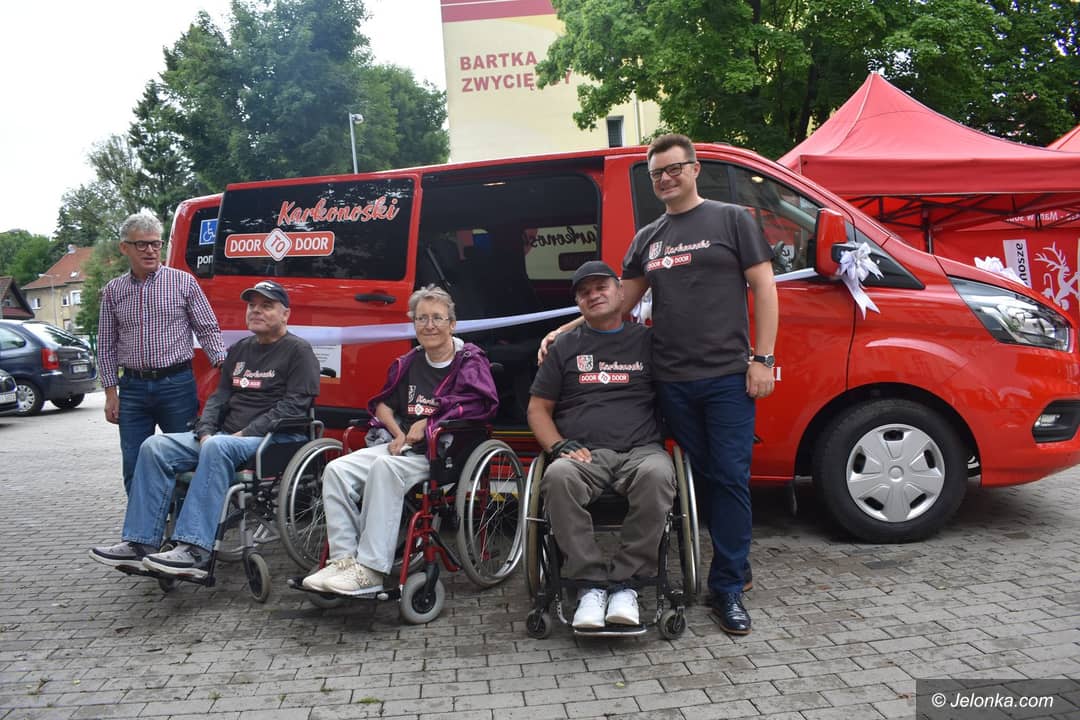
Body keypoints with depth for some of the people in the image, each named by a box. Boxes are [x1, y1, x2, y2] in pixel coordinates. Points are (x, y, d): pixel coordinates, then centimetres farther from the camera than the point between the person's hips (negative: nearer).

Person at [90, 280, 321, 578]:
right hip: (225, 435, 8)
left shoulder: (298, 350, -2)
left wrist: (245, 434, -17)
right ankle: (140, 544, -10)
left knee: (217, 448, -37)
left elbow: (293, 405, -12)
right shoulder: (239, 350, 22)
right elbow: (219, 397, 19)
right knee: (155, 447, -9)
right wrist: (205, 431, -1)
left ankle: (194, 551, -41)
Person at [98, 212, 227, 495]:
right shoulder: (113, 291, 9)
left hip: (177, 384, -3)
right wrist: (111, 392, 6)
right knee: (134, 467, 6)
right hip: (132, 388, 3)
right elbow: (106, 346, 12)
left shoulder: (183, 282, 0)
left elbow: (208, 330, 0)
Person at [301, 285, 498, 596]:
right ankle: (344, 558, -17)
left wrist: (428, 421, -13)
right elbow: (383, 404, 23)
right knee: (337, 470, -16)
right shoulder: (408, 363, 18)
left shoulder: (470, 361, 1)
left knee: (385, 467, -36)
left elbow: (482, 404, -15)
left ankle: (370, 570, -34)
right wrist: (399, 435, 2)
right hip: (401, 445, 7)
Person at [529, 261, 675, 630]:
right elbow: (538, 408, 16)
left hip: (641, 449, 0)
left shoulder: (647, 340, 17)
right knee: (558, 477, -34)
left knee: (657, 475, -36)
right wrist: (560, 445, -2)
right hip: (583, 452, 1)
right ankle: (590, 583, -24)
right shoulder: (565, 346, 19)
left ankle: (626, 582, -23)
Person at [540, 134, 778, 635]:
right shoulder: (647, 238, 16)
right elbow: (620, 299, 19)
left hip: (727, 376, -3)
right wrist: (565, 331, 12)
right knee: (695, 477, 9)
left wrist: (762, 358, -8)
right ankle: (688, 575, 20)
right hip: (672, 381, 4)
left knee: (730, 478, -2)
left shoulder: (731, 219, 5)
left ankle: (728, 589, 6)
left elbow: (763, 287, 0)